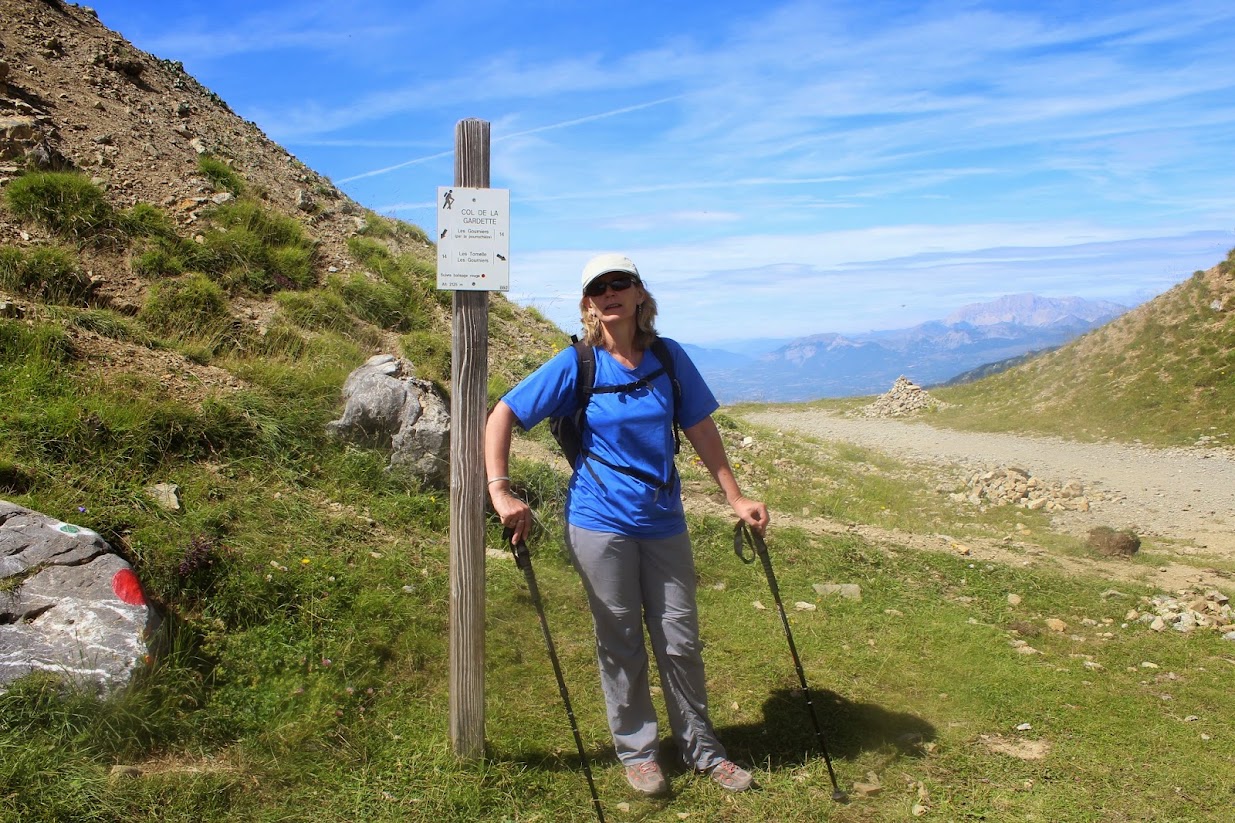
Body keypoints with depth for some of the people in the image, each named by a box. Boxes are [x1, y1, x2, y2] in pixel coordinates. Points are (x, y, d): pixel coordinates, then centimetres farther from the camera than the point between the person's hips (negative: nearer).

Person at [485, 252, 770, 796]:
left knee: (681, 640, 12)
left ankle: (700, 746, 32)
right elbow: (502, 416, -7)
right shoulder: (575, 365, -8)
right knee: (621, 644, 10)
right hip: (600, 524, -2)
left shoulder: (669, 357, -1)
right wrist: (500, 492, -18)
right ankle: (636, 750, 30)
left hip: (664, 522, 3)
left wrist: (735, 497, 6)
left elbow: (700, 429, 7)